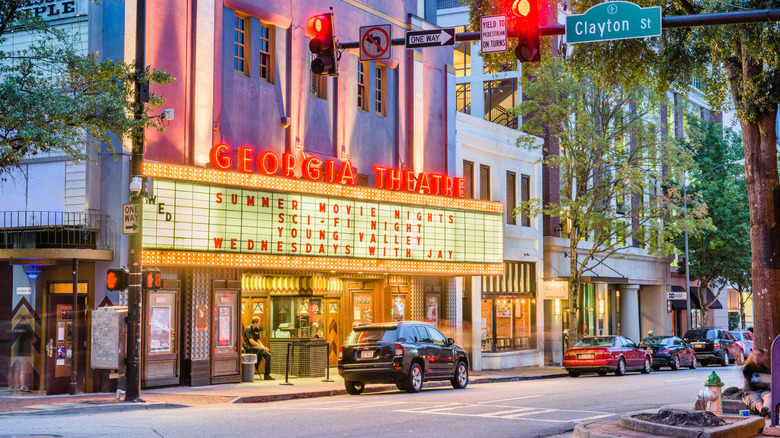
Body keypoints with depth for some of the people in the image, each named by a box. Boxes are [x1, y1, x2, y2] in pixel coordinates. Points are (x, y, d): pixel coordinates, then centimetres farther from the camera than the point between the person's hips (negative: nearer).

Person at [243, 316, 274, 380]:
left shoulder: (257, 329, 14)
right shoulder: (248, 328, -12)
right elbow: (251, 341, -20)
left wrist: (264, 347, -3)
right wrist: (262, 347, -22)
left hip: (255, 346, 8)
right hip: (248, 346, -8)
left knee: (268, 355, -10)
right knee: (260, 349, -36)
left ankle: (267, 375, -9)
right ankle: (256, 366, -21)